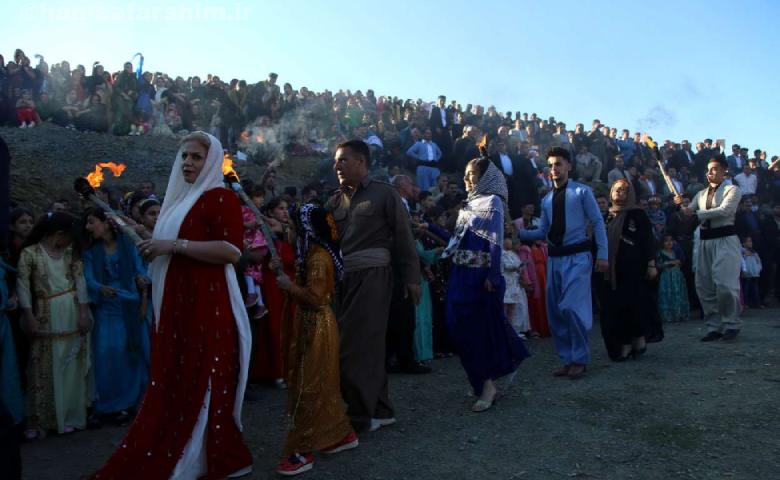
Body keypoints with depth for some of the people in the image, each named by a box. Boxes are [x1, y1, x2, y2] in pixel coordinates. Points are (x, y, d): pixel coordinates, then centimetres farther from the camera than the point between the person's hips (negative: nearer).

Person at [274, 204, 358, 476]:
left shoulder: (317, 257, -18)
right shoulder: (318, 253, 14)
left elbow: (315, 298, -25)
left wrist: (289, 286, -16)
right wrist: (293, 282, 10)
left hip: (317, 328, -10)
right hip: (314, 326, 10)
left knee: (308, 387, -5)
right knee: (322, 385, 16)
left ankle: (302, 451, 2)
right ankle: (342, 434, 26)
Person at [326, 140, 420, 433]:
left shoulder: (384, 193, 0)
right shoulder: (335, 201, 15)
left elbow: (403, 236, -2)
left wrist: (411, 277, -6)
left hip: (372, 276, -6)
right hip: (343, 278, 6)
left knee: (355, 346, -6)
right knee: (368, 345, 12)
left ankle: (360, 414, 8)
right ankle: (380, 409, 24)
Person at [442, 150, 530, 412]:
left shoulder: (493, 202, -6)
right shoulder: (469, 204, 16)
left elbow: (495, 242, -13)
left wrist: (492, 277, -18)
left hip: (480, 276, -7)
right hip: (462, 275, 8)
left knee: (482, 327, -1)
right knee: (461, 328, 8)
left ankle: (488, 385, 12)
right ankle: (485, 382, 24)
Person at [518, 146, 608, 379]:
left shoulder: (582, 192, 0)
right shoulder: (546, 200, 15)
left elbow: (598, 223, -2)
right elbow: (544, 232, 14)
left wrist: (602, 255, -10)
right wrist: (519, 232, 0)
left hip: (577, 257, -6)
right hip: (554, 258, 6)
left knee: (571, 307, -16)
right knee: (555, 312, 7)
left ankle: (579, 360, 1)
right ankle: (568, 359, 21)